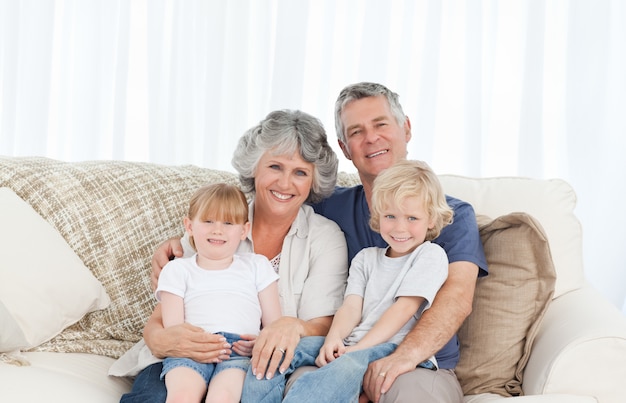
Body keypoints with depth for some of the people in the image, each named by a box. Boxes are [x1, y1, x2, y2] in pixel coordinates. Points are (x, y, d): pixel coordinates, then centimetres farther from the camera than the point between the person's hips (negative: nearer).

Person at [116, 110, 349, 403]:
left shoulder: (326, 238, 2)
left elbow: (322, 327, -5)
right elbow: (159, 319, 0)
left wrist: (294, 327, -30)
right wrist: (160, 339, -26)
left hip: (264, 367, 0)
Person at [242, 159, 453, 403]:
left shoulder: (431, 255, 5)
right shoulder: (365, 258, 22)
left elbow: (404, 308, -7)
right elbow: (351, 306, 7)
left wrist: (357, 348, -15)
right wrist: (334, 338, -16)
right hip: (353, 345, 6)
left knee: (349, 364, -38)